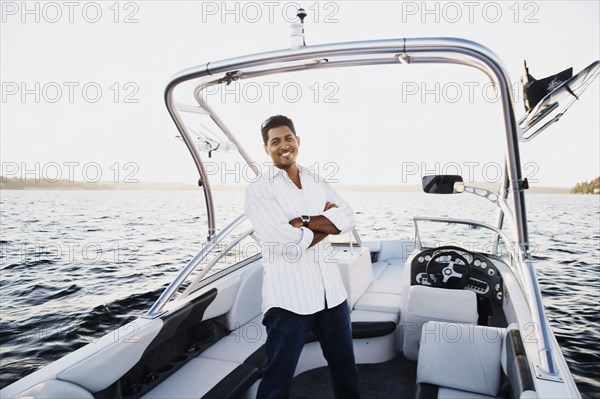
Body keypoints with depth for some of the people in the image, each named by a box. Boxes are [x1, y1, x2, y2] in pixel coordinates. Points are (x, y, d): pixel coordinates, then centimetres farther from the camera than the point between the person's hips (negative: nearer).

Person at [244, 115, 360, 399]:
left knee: (346, 369, 23)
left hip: (332, 292, 6)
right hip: (289, 298, -5)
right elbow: (288, 243, -19)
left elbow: (347, 218, -4)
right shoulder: (258, 190, -8)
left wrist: (302, 221, -14)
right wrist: (326, 221, -6)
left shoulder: (316, 181, 10)